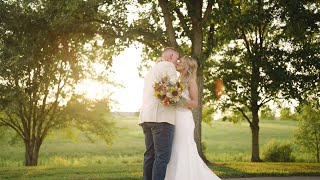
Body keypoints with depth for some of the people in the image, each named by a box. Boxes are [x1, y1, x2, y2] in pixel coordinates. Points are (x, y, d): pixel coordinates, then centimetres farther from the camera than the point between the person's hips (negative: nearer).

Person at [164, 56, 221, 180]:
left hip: (184, 120, -7)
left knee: (183, 154, -9)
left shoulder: (191, 81, 1)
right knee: (174, 155, 4)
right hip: (174, 120, 7)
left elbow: (195, 103, -7)